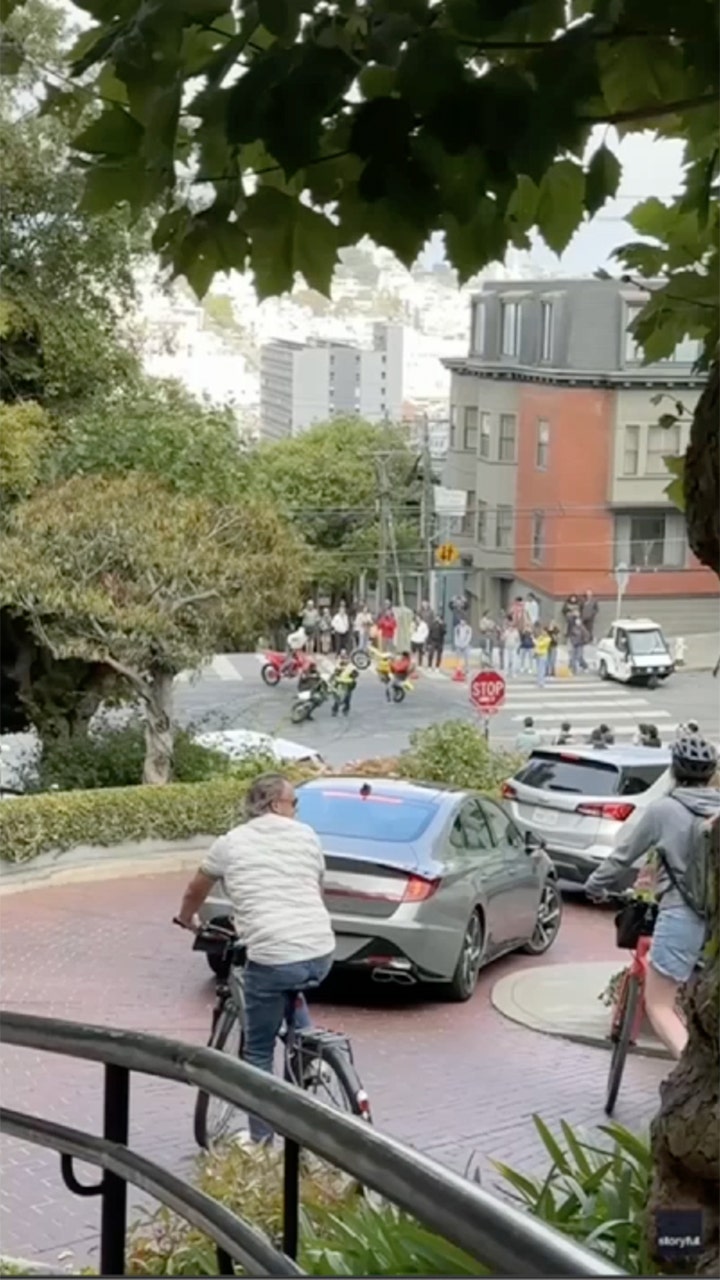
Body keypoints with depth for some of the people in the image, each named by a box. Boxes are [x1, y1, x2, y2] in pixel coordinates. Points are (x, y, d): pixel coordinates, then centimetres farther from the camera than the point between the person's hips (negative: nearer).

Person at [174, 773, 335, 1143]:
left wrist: (186, 920, 45)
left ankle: (262, 1142, 15)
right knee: (290, 991, 38)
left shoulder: (230, 843, 8)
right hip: (321, 953, 3)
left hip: (273, 957, -3)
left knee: (258, 1053, 11)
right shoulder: (306, 835, 12)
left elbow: (194, 892, 24)